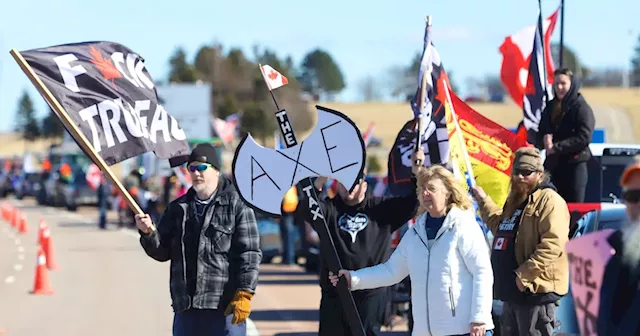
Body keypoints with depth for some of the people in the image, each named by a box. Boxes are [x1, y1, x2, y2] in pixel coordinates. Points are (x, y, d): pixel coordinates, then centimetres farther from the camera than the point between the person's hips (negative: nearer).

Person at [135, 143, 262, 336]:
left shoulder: (237, 206, -2)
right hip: (186, 306, 5)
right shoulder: (178, 208, 15)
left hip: (225, 306, -5)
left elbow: (249, 254, -7)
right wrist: (148, 233, -5)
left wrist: (243, 295, -15)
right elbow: (162, 252, 15)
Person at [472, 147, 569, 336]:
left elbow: (551, 246, -23)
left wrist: (523, 274, -25)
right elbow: (500, 227, 39)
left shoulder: (550, 201, -12)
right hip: (513, 292, 11)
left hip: (536, 290, -11)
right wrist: (483, 201, 33)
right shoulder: (515, 201, 20)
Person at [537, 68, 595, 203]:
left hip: (574, 165, -6)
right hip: (552, 164, 6)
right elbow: (540, 133, 16)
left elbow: (584, 137, -15)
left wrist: (556, 147, -18)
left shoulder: (581, 108, -5)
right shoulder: (550, 107, 14)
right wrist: (545, 139, -9)